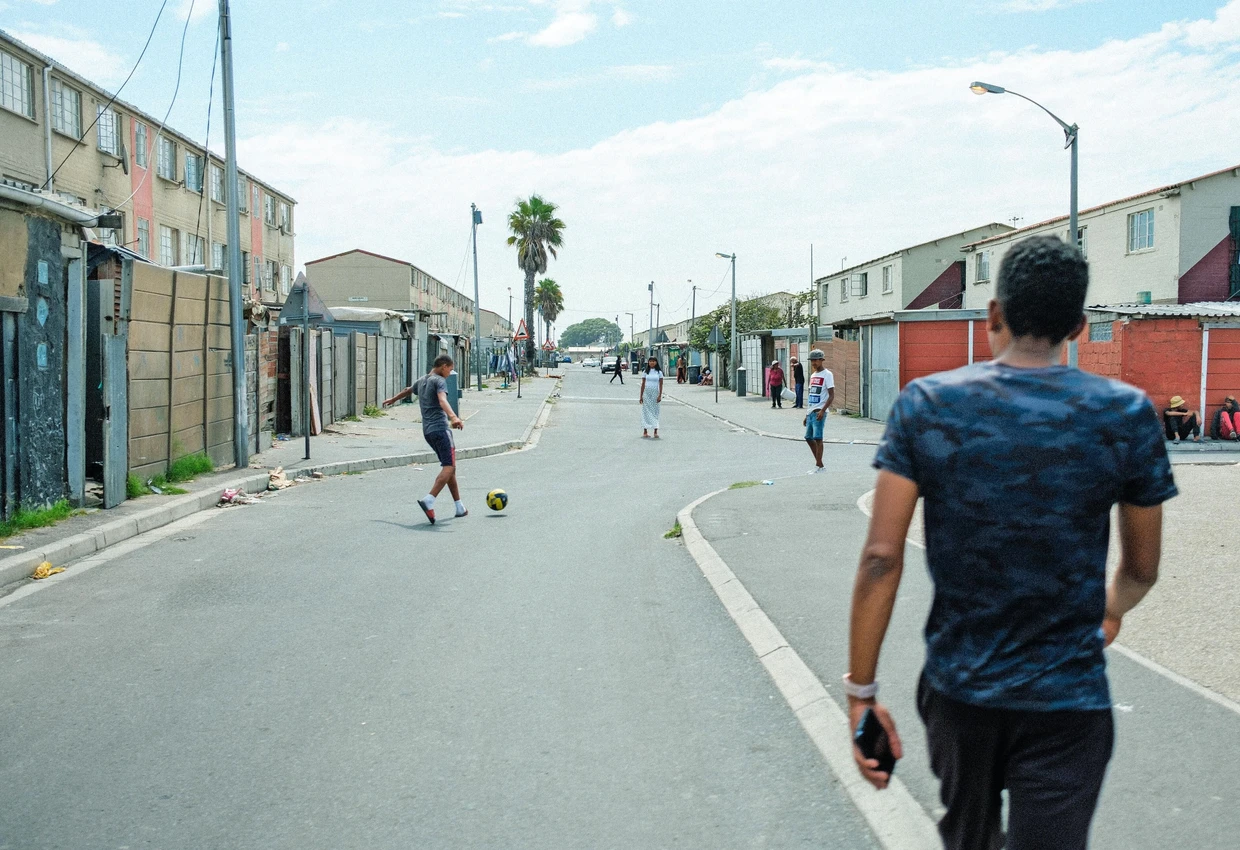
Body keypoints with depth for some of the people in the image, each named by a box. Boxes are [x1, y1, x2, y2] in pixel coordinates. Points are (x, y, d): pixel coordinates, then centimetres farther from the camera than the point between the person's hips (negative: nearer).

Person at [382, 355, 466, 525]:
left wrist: (393, 400, 61)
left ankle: (460, 507, 12)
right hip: (440, 428, -9)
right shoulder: (440, 381, -5)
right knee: (449, 467, -12)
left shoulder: (421, 381, 20)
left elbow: (407, 391, 41)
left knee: (450, 467, 12)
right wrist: (454, 417, -41)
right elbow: (442, 401, -25)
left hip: (427, 430, 9)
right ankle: (429, 500, -28)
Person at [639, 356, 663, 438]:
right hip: (646, 393, 1)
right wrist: (641, 396, 2)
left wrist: (660, 395, -7)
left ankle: (655, 432, 3)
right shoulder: (646, 372, 6)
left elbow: (661, 385, 2)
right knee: (646, 412, 1)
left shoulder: (659, 373, 3)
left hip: (655, 394, -1)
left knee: (655, 412, 1)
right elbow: (643, 384, 6)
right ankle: (645, 432, 6)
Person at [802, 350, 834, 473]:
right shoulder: (813, 375, 18)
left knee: (817, 438, -10)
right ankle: (819, 464, 17)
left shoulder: (827, 374, -7)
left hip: (819, 412, -9)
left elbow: (831, 396, -13)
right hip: (810, 411, 9)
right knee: (808, 437, 9)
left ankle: (819, 465, -4)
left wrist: (822, 411, -22)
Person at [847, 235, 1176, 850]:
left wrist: (861, 692, -5)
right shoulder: (1126, 414, -8)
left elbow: (881, 557, -12)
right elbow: (1141, 569, 3)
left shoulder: (925, 404, -8)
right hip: (1067, 703, -2)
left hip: (957, 689, 2)